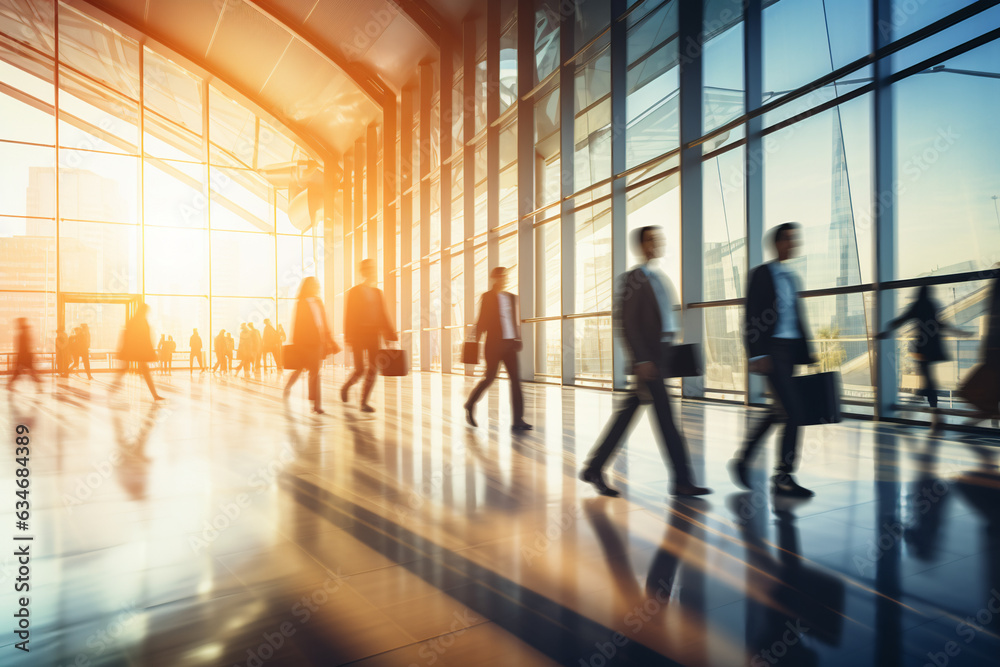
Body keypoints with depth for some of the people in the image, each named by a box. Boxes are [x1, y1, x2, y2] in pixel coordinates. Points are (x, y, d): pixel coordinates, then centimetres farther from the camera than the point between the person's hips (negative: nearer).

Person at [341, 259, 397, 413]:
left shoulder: (378, 293, 13)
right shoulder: (354, 292, -1)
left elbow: (383, 316, 14)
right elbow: (349, 316, -6)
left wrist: (390, 335, 7)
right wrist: (349, 338, -13)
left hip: (373, 336, 4)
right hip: (358, 335, -4)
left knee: (372, 370, -2)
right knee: (360, 370, -5)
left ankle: (364, 402, 6)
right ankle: (345, 388, 26)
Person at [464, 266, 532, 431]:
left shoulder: (512, 298, 14)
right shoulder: (487, 297, 0)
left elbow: (517, 321, 17)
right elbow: (482, 322, -2)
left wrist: (518, 340, 11)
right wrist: (476, 342, -5)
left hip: (510, 344, 5)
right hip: (494, 344, -5)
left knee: (516, 378, -3)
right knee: (489, 378, 0)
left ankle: (518, 420, -3)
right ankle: (470, 405, 25)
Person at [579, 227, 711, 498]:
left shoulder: (662, 279, 19)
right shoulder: (633, 278, -7)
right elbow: (625, 322, -13)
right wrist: (641, 359, -18)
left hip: (662, 356, 8)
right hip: (647, 359, -8)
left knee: (626, 414, 10)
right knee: (666, 418, -3)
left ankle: (594, 469, 18)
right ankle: (682, 480, 8)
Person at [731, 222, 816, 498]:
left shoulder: (791, 277, 18)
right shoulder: (761, 274, -5)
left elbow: (798, 317, 20)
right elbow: (752, 317, -11)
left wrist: (807, 352, 15)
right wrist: (757, 355, -18)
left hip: (790, 350, 9)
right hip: (772, 349, -9)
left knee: (778, 412, 12)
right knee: (792, 412, -9)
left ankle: (742, 459, 25)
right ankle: (783, 477, 2)